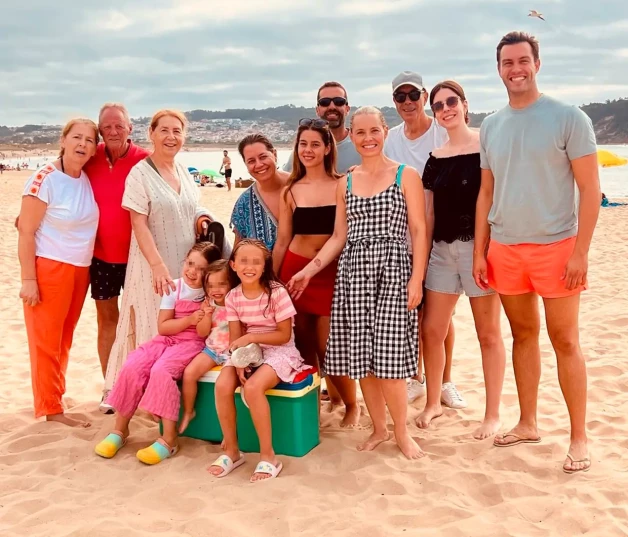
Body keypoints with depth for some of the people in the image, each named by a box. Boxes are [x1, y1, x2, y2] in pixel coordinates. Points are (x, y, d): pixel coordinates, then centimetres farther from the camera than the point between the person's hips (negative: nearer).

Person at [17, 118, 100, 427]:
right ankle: (51, 409, 11)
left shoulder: (88, 179, 5)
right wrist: (28, 279, -16)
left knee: (63, 340, 15)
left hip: (80, 270, 7)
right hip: (48, 268, -7)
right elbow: (25, 231, -14)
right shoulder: (45, 179, -14)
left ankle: (52, 396, 29)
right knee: (46, 341, 2)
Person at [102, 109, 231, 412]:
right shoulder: (140, 173, -10)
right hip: (155, 265, -6)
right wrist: (158, 265, -23)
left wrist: (201, 220, 1)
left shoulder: (184, 172, 9)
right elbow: (139, 224, -16)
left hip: (187, 262, 6)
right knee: (156, 330, -1)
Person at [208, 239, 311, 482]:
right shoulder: (233, 297, -1)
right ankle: (231, 450, -1)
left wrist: (250, 337, -22)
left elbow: (285, 335, -14)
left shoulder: (277, 292, -15)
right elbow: (235, 338, -2)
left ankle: (268, 455, -13)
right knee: (222, 386, -21)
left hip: (279, 352, -5)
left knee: (253, 387, -31)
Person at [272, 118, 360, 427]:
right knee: (303, 345, 9)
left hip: (332, 273, -3)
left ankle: (352, 405, 21)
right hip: (294, 271, 3)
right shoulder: (291, 191, 6)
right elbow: (282, 241, 9)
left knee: (328, 347, -3)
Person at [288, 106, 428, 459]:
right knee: (360, 356, 4)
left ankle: (402, 433, 11)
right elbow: (339, 236, 14)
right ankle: (379, 428, 21)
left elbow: (419, 231, -3)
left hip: (392, 270, -4)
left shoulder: (406, 176, 1)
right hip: (353, 271, 4)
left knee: (388, 357, -8)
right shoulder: (346, 183, 13)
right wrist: (310, 269, 5)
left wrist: (417, 279, -11)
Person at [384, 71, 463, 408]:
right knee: (414, 312, 10)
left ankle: (445, 382, 20)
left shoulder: (444, 133, -4)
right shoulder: (390, 139, 8)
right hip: (403, 238, 3)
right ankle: (417, 379, 25)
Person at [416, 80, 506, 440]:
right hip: (442, 250, 6)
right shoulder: (435, 159, 11)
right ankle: (433, 402, 27)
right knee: (432, 330, 8)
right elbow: (429, 214, 12)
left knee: (488, 333, 4)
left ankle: (493, 414, 17)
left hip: (479, 246, -5)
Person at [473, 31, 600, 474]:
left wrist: (580, 252, -14)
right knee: (523, 335, 13)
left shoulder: (568, 118, -6)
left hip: (555, 246, -4)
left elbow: (590, 189, -8)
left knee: (565, 342, 1)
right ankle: (528, 424, 24)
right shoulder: (491, 126, 9)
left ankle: (579, 437, 12)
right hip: (505, 248, 5)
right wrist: (479, 251, 8)